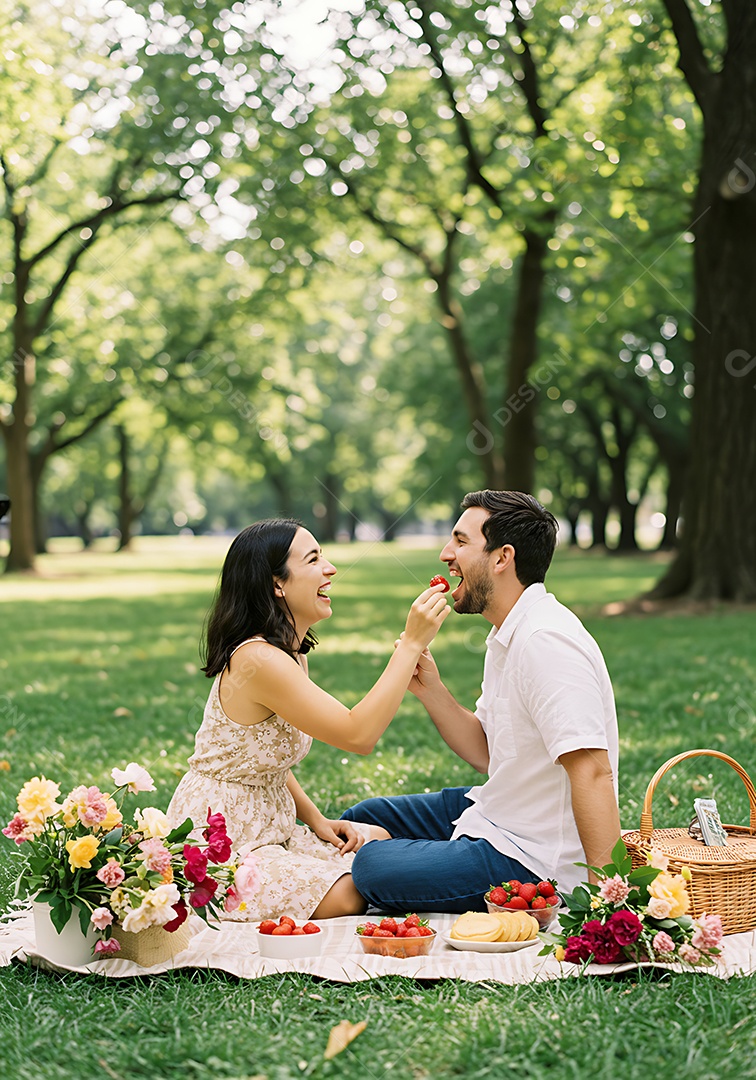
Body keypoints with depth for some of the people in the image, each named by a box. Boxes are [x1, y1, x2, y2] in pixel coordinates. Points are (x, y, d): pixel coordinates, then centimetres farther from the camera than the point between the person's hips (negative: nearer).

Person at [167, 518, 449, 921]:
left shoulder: (290, 654, 9)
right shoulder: (258, 660, -25)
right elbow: (358, 734, -30)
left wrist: (317, 820, 4)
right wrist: (412, 643, -28)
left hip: (269, 824, 10)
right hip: (219, 840, -10)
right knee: (345, 896, -21)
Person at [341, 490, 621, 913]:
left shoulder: (546, 641, -25)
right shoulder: (508, 634, 8)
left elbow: (592, 773, -30)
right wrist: (431, 690, -3)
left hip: (532, 861, -10)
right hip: (493, 814, 10)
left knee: (373, 866, -18)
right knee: (362, 819, 18)